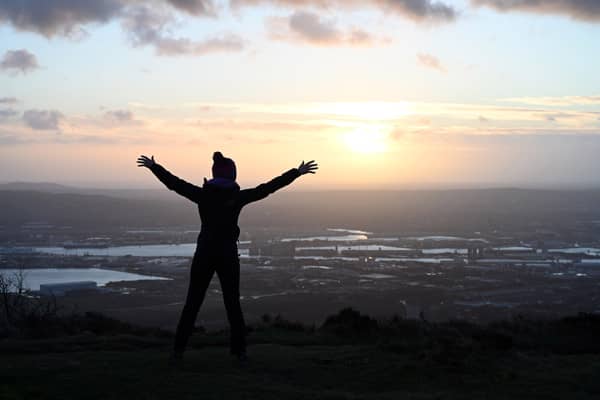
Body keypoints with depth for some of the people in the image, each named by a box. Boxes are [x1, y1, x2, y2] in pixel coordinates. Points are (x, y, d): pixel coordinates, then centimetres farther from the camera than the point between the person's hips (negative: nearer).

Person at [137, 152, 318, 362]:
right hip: (228, 255, -1)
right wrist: (297, 172, 2)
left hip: (204, 254, 1)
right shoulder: (238, 196, -7)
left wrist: (153, 166, 22)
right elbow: (269, 187, -4)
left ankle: (178, 350, 4)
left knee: (192, 304, 6)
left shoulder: (202, 194, -3)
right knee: (233, 304, 10)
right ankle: (239, 350, 10)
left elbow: (174, 182, 8)